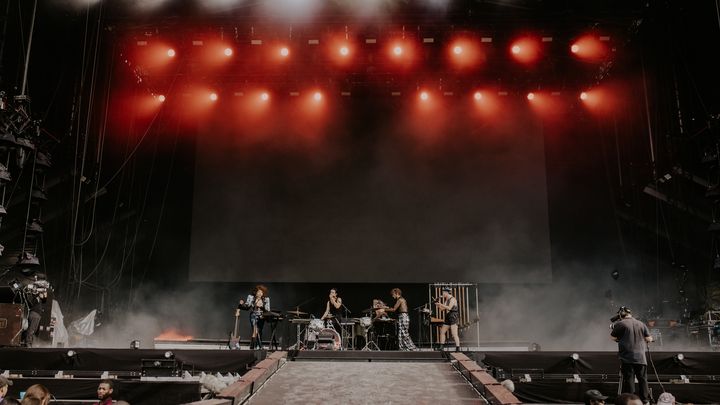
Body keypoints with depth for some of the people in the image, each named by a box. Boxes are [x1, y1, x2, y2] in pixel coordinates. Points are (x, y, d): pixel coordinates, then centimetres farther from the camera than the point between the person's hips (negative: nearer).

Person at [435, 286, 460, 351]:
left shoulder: (452, 299, -11)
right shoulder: (446, 300, 16)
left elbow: (449, 308, -22)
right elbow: (443, 308, 16)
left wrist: (441, 304, -19)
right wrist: (439, 305, -3)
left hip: (453, 318, -9)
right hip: (448, 318, 9)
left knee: (454, 334, -13)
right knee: (442, 332, 11)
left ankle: (458, 348, -13)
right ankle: (441, 347, 17)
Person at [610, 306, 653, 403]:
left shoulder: (620, 324, -4)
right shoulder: (641, 324, 9)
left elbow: (613, 337, 1)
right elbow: (649, 339, 10)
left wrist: (614, 328, 18)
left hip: (627, 358, -4)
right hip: (641, 358, 4)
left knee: (629, 380, 0)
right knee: (643, 379, 12)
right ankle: (645, 399, 15)